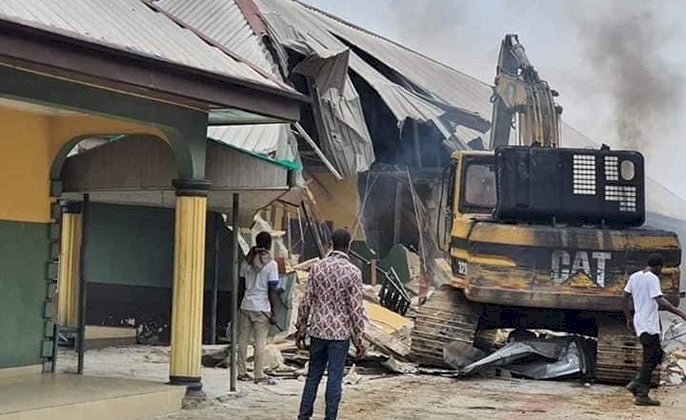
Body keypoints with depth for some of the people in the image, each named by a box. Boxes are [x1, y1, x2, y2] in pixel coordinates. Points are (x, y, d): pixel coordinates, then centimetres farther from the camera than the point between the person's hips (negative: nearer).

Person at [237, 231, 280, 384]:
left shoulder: (247, 261, 6)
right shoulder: (271, 264, -9)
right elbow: (272, 291, -10)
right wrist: (273, 313, -6)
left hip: (245, 306, 5)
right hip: (261, 308, -5)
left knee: (243, 339, 9)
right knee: (260, 342, 0)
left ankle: (241, 372, 14)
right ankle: (259, 375, 2)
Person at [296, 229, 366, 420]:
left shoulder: (317, 268, 0)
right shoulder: (353, 272, -10)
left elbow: (307, 301, 3)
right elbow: (356, 308, -10)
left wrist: (301, 328, 12)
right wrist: (358, 339, -4)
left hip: (318, 330, 3)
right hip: (340, 332, -3)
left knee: (313, 375, 14)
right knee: (334, 379, 4)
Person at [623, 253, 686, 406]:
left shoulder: (634, 277, 11)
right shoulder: (652, 279, -14)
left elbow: (626, 298, 17)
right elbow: (660, 301, -24)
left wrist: (629, 318, 26)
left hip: (639, 323, 9)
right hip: (649, 326, -9)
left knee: (658, 355, 17)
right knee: (650, 359, -3)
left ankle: (635, 383, 12)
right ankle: (642, 396, -3)